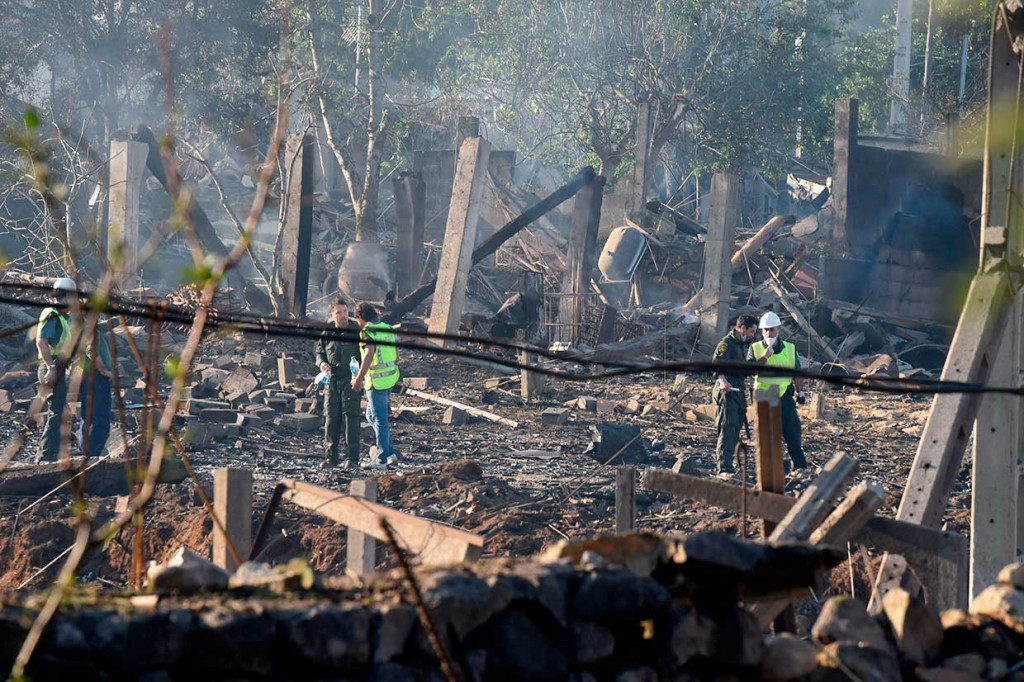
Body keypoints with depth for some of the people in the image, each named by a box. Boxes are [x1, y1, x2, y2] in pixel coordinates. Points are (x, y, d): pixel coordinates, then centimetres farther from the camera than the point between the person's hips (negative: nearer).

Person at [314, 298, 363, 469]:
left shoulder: (356, 332, -1)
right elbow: (319, 351, 19)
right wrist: (321, 363, -4)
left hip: (351, 380, -3)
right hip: (332, 380, 3)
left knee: (351, 416, -8)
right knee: (331, 417, 3)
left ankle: (352, 458, -5)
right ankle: (331, 456, 11)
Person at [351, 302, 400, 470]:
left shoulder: (367, 332, -14)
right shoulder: (387, 329, 11)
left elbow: (369, 355, -29)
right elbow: (396, 356, 15)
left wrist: (359, 378, -28)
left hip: (377, 380, -8)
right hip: (391, 378, 8)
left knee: (379, 419, 1)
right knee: (371, 415, 19)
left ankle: (382, 459, 7)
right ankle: (390, 453, 16)